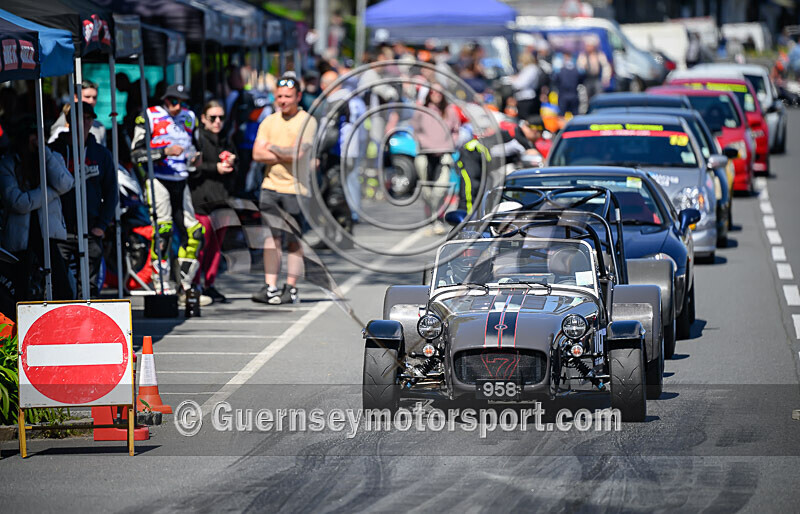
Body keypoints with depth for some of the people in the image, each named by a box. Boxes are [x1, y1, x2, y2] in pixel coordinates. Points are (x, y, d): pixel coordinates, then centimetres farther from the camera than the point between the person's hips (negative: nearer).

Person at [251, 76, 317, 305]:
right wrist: (287, 156, -8)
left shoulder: (307, 121, -2)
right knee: (272, 238, 0)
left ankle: (291, 288, 5)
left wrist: (272, 148, -1)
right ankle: (270, 288, -1)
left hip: (296, 188, -4)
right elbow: (257, 154, 2)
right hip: (270, 186, 4)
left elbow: (298, 153, -15)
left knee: (294, 241, 0)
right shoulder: (269, 121, 12)